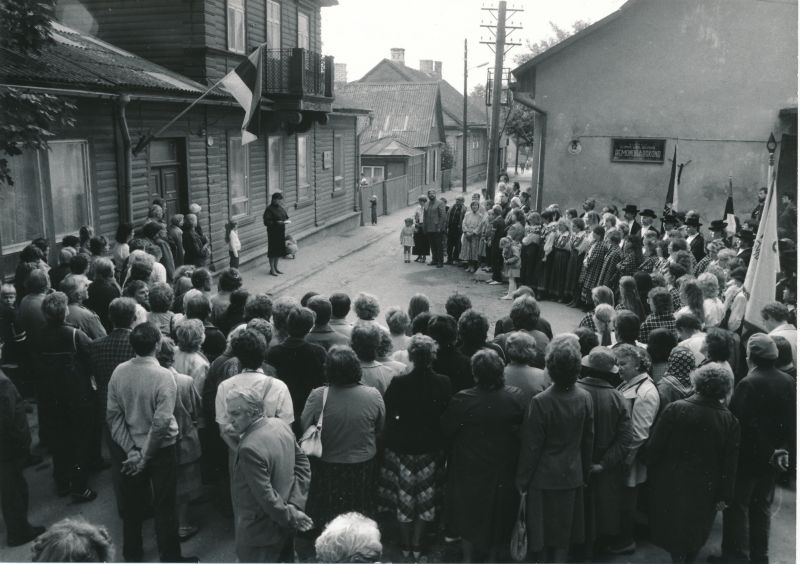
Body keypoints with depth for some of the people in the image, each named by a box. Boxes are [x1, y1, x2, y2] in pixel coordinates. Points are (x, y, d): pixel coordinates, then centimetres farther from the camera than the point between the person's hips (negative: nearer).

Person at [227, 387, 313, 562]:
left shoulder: (249, 448, -29)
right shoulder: (280, 424, -4)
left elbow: (266, 497, -26)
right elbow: (302, 462, 3)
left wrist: (290, 516, -12)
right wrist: (295, 504, -4)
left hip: (259, 535, -8)